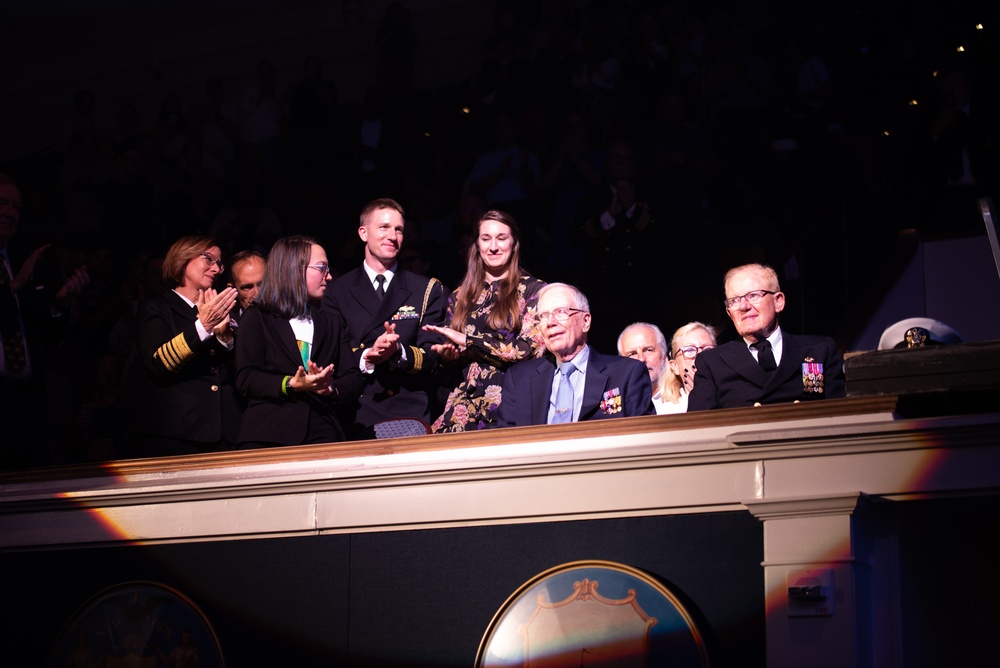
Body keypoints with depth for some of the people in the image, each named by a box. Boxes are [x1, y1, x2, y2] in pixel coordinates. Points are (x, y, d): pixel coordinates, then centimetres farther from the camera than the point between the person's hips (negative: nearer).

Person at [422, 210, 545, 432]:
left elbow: (530, 348, -7)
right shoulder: (460, 297, 17)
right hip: (466, 403, 3)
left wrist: (466, 341, -7)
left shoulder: (533, 290, 5)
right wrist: (447, 355, 1)